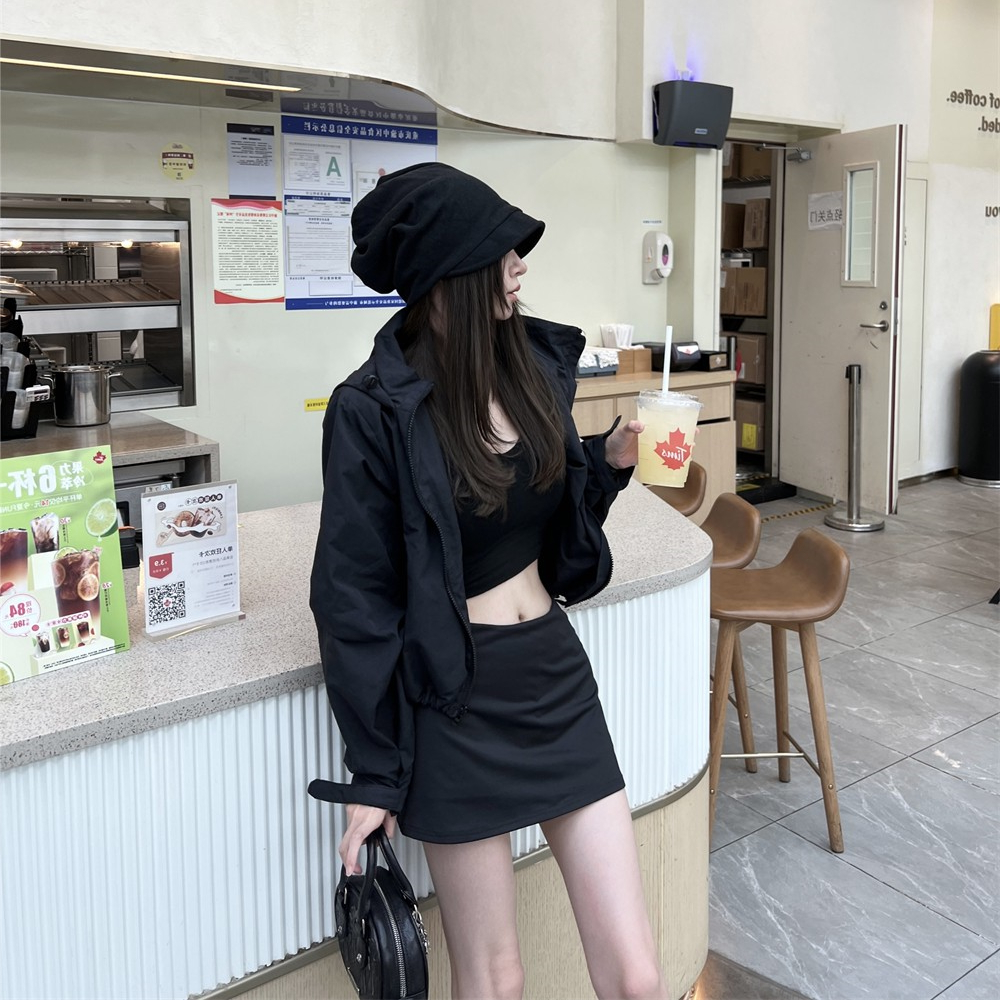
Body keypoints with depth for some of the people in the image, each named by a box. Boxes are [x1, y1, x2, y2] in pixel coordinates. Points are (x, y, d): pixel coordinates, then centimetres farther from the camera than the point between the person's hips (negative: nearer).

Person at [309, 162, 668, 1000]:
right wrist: (373, 773, -6)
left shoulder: (536, 361, 2)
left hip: (555, 675, 5)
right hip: (455, 702, -5)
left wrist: (610, 461, -3)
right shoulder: (376, 411, -15)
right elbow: (356, 601, -10)